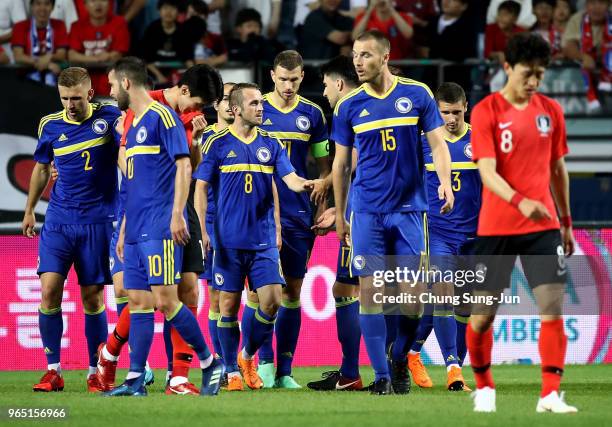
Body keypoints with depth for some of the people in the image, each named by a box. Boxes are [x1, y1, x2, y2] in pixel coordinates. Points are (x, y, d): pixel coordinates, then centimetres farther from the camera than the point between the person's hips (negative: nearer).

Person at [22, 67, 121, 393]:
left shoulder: (109, 118, -3)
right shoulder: (50, 126, 4)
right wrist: (29, 210, 22)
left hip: (97, 222, -2)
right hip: (58, 220, 2)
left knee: (92, 297, 1)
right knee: (49, 290, -10)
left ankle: (96, 373, 12)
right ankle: (53, 371, -2)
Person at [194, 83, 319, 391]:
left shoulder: (270, 145, 10)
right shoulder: (218, 144, 1)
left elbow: (290, 179, 1)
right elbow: (201, 187, 2)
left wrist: (304, 184, -23)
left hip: (263, 239, 3)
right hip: (229, 240, -3)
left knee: (271, 300, -6)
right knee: (229, 304, 0)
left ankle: (248, 357, 16)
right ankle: (232, 371, 11)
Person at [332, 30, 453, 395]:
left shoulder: (417, 94, 0)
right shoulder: (349, 106, 4)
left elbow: (438, 144, 2)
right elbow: (341, 163, 11)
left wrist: (445, 182, -16)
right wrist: (339, 215, 12)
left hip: (409, 208, -1)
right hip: (367, 210, 1)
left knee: (412, 293, -3)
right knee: (370, 292, -6)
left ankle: (400, 359, 21)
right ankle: (382, 375, 0)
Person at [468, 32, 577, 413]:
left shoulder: (550, 111, 6)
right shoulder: (486, 112, -7)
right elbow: (487, 172, -17)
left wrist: (566, 222, 17)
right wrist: (520, 201, -34)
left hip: (543, 225, 3)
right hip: (496, 228, -3)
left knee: (553, 306, -10)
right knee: (483, 315, 3)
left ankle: (550, 395, -9)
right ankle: (484, 388, 24)